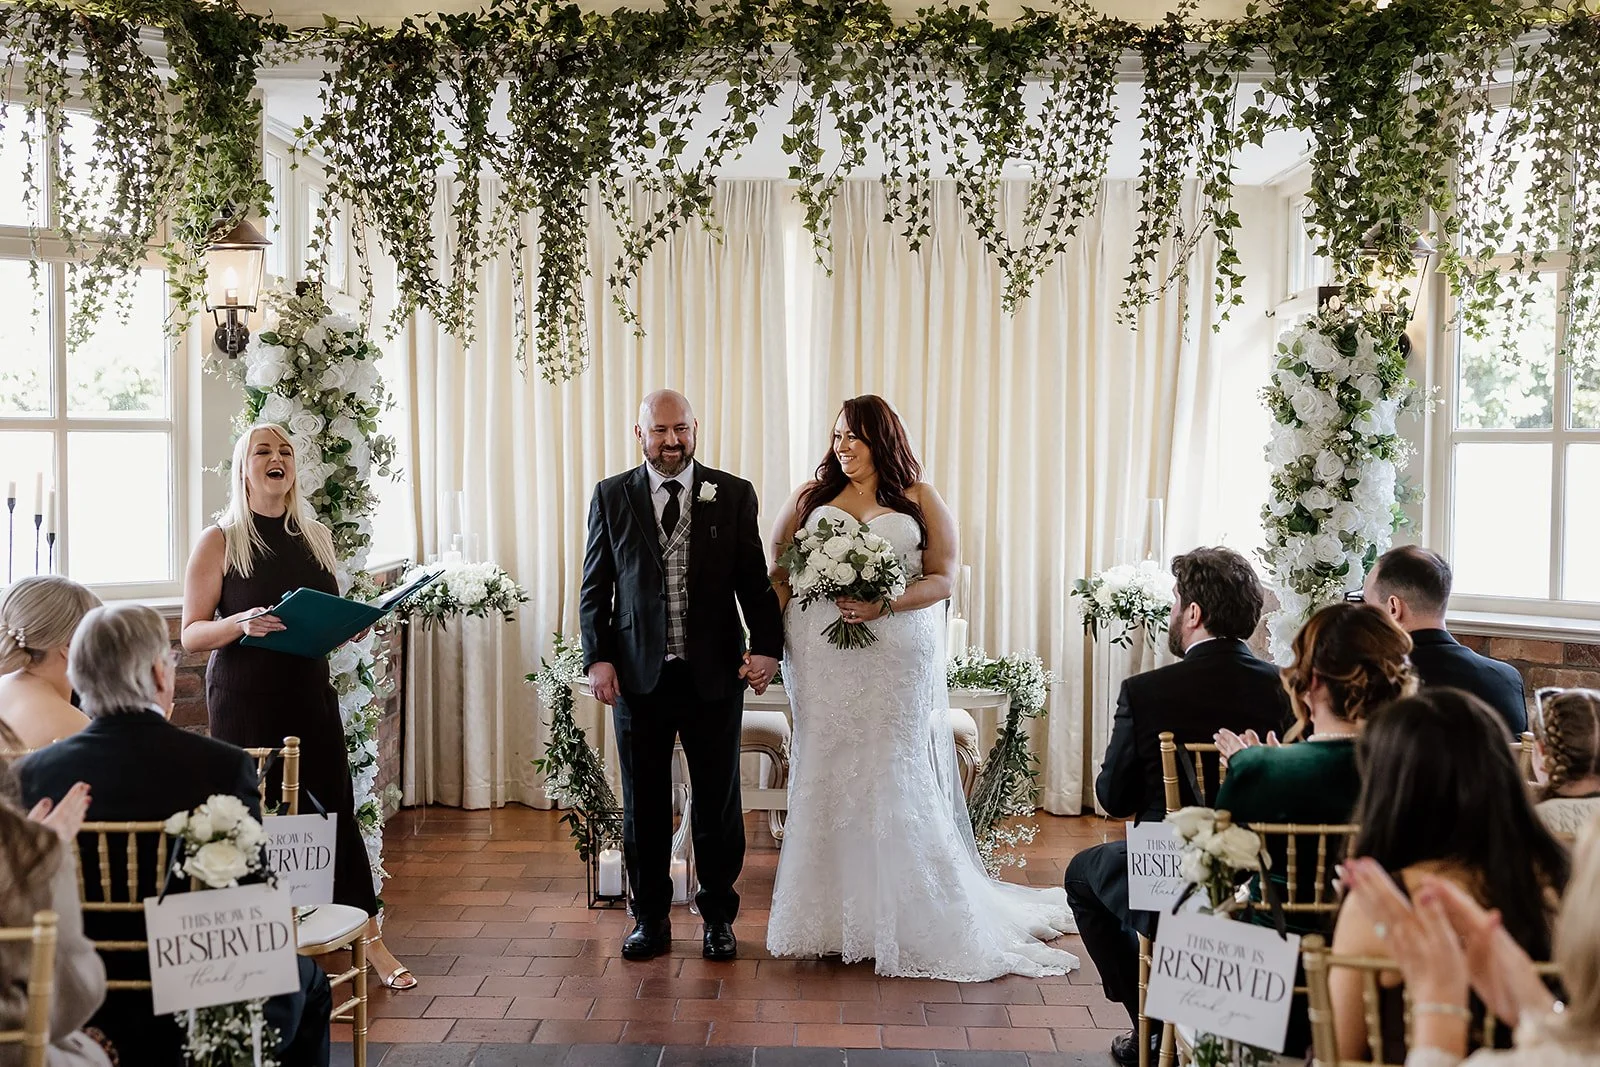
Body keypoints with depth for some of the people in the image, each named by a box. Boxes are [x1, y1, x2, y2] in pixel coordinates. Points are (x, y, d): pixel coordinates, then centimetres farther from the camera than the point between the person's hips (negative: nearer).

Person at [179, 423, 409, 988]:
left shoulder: (317, 537, 11)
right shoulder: (219, 541, -2)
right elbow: (191, 634, -5)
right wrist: (243, 623, -22)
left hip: (310, 692, 4)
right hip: (244, 699, -3)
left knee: (335, 806, 3)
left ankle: (371, 942, 8)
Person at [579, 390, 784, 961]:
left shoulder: (734, 494, 2)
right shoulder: (611, 496, 3)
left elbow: (754, 580, 3)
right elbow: (594, 586, 5)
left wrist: (767, 646, -9)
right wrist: (598, 658, -4)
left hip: (715, 673, 0)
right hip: (638, 676, 1)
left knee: (718, 803, 8)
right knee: (643, 803, 10)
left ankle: (718, 916, 25)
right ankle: (651, 918, 25)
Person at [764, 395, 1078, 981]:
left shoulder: (921, 501, 6)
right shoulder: (811, 497, 12)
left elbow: (941, 579, 1)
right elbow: (778, 569, 11)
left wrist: (883, 605, -16)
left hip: (897, 656, -2)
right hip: (823, 657, 2)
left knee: (894, 776, -3)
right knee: (825, 775, 2)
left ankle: (902, 919, 8)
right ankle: (828, 918, 12)